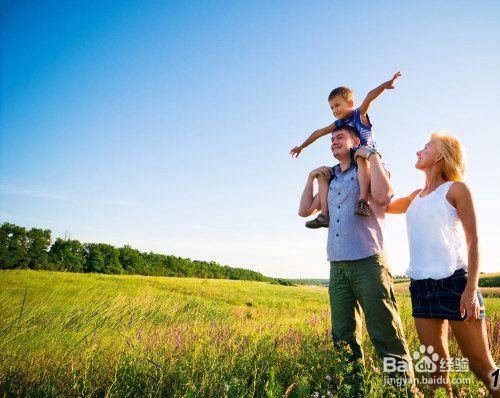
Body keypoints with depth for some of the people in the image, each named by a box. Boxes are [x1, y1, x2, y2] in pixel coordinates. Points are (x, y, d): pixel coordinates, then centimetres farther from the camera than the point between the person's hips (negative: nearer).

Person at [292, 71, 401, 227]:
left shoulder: (360, 114, -3)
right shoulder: (338, 124, 13)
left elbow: (370, 96, -21)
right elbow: (318, 133, 23)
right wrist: (301, 147, 31)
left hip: (369, 158, -7)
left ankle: (363, 200, -52)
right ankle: (325, 214, -13)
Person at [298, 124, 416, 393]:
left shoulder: (371, 168, 6)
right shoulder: (330, 180, 22)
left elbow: (383, 195, -16)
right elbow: (305, 210, 22)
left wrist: (372, 155, -7)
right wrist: (311, 177, 18)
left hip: (368, 262, -5)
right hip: (337, 266, 6)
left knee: (386, 336, -6)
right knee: (344, 338, 8)